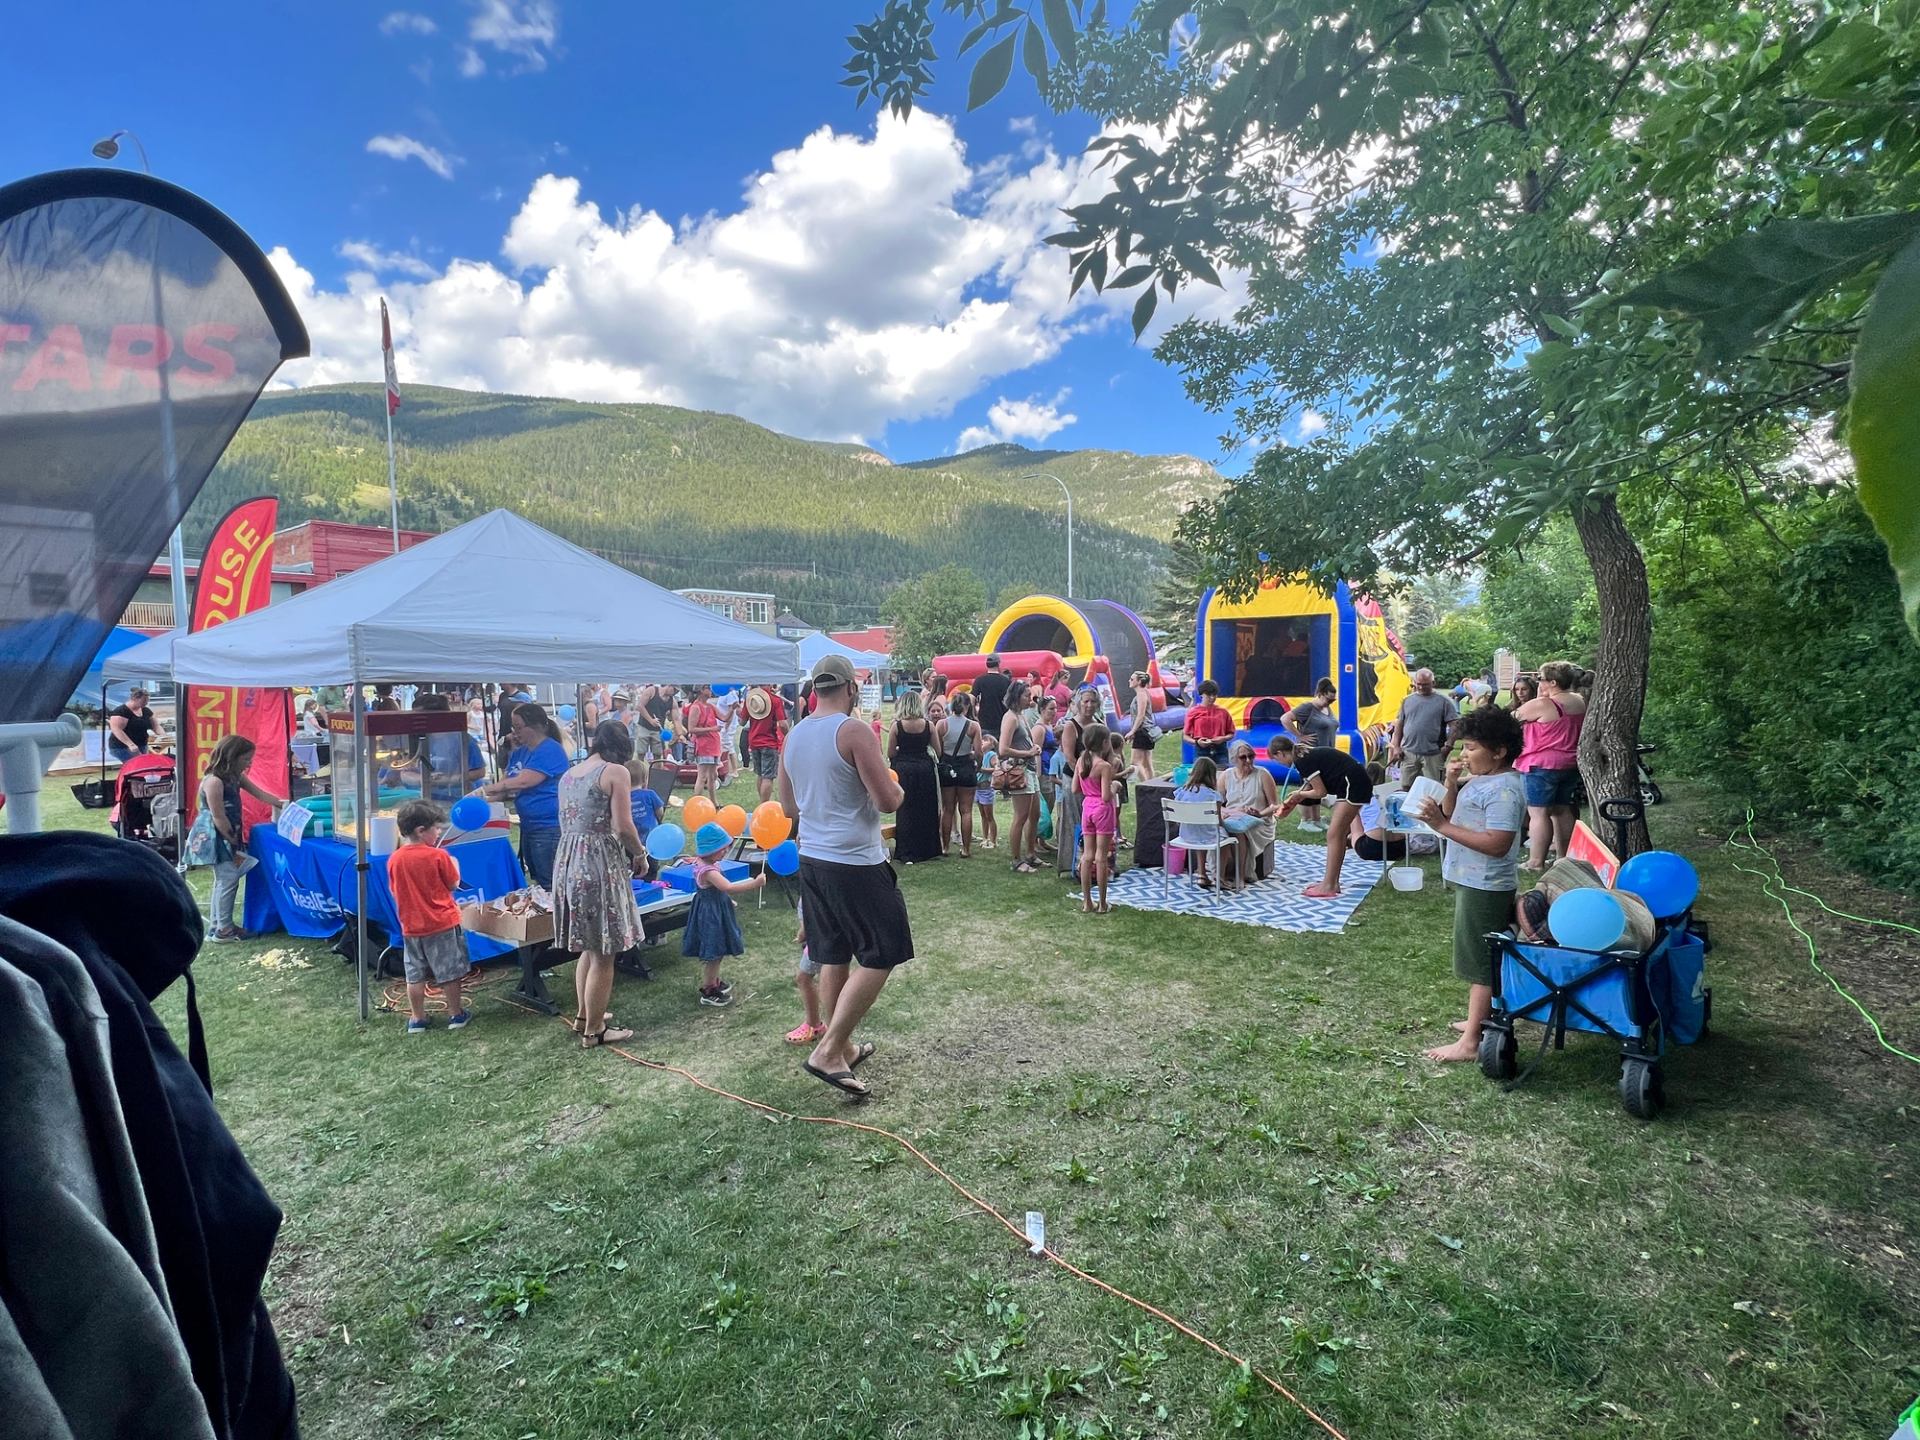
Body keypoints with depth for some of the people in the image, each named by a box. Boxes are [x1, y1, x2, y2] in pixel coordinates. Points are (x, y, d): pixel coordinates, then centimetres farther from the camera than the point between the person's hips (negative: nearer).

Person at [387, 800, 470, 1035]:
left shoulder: (394, 859, -3)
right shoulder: (438, 856, -17)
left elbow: (395, 892, 7)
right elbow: (454, 884, -6)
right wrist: (453, 865, 10)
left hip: (411, 927, 4)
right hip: (443, 924, -4)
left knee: (415, 975, 13)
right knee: (449, 972, 8)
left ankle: (417, 1018, 21)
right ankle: (455, 1014, 16)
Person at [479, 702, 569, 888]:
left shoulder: (551, 750, -14)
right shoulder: (518, 753, 15)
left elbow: (522, 782, -20)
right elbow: (504, 785, 10)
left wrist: (484, 790, -17)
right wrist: (485, 798, -8)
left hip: (549, 826, -9)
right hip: (528, 825, 9)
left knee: (549, 885, -6)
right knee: (537, 882, 15)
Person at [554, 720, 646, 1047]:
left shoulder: (568, 774, 14)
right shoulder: (616, 772, -9)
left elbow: (566, 824, 15)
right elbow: (622, 828, -15)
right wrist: (639, 853, 2)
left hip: (569, 861, 8)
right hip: (600, 864, -8)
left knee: (589, 947, 23)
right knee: (603, 954, 4)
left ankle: (583, 1016, 34)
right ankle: (594, 1030, 13)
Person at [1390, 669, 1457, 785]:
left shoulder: (1443, 701, 0)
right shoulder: (1407, 701, 9)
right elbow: (1399, 725, 13)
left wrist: (1448, 746, -5)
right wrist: (1396, 747, 6)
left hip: (1432, 754, -3)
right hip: (1408, 753, 3)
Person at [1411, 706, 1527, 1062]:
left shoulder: (1504, 790, -22)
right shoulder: (1478, 778, 7)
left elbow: (1497, 844, -29)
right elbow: (1452, 813, 14)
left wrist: (1443, 826, -29)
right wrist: (1452, 784, -3)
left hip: (1485, 887, -10)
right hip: (1472, 882, 10)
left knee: (1481, 964, -1)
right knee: (1483, 960, 22)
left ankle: (1470, 1043, 7)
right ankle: (1484, 1019, 37)